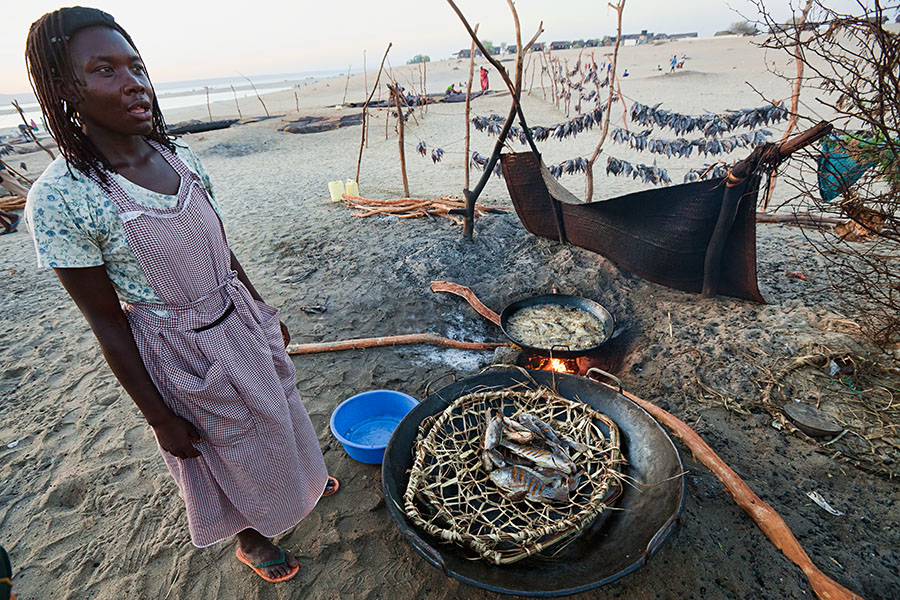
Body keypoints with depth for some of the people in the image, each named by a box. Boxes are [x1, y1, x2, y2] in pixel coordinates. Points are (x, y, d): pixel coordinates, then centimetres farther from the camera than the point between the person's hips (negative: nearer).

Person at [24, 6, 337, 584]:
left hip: (242, 324, 5)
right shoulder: (60, 198, -22)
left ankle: (301, 477, 62)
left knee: (276, 417, 28)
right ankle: (250, 539, 52)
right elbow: (108, 324, -16)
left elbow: (224, 252, 5)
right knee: (231, 454, 19)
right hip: (186, 356, -5)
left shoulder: (181, 156, -6)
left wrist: (267, 315, 13)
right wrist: (161, 418, -10)